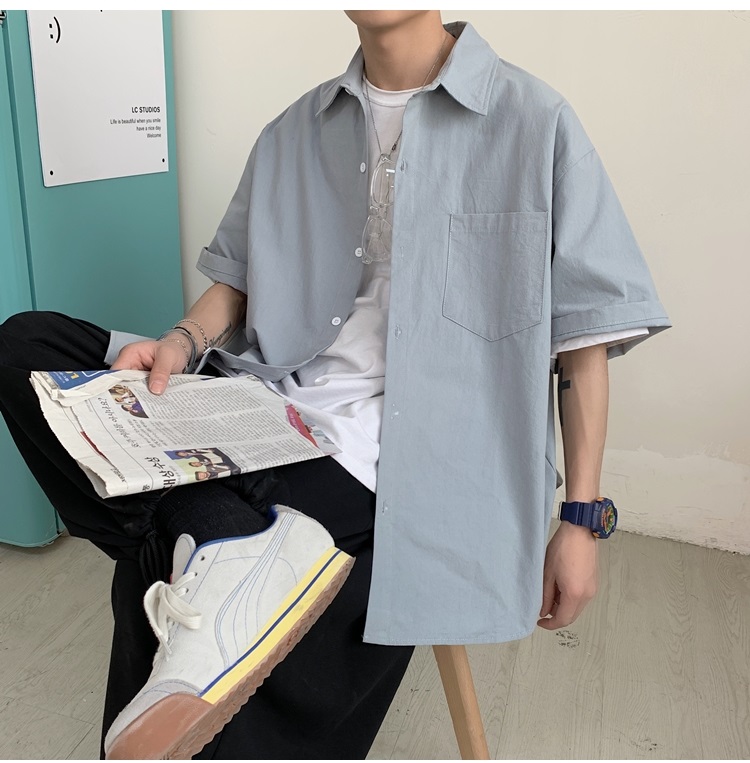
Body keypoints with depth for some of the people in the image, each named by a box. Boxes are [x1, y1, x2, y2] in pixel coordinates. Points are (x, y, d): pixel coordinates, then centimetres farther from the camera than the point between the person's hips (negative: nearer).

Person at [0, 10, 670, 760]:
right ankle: (218, 548, -20)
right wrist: (183, 341, -7)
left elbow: (583, 332, -2)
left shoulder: (533, 121, -1)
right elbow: (240, 276, 16)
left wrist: (580, 522, -4)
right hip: (275, 396, 6)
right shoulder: (294, 131, 14)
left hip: (402, 443, -5)